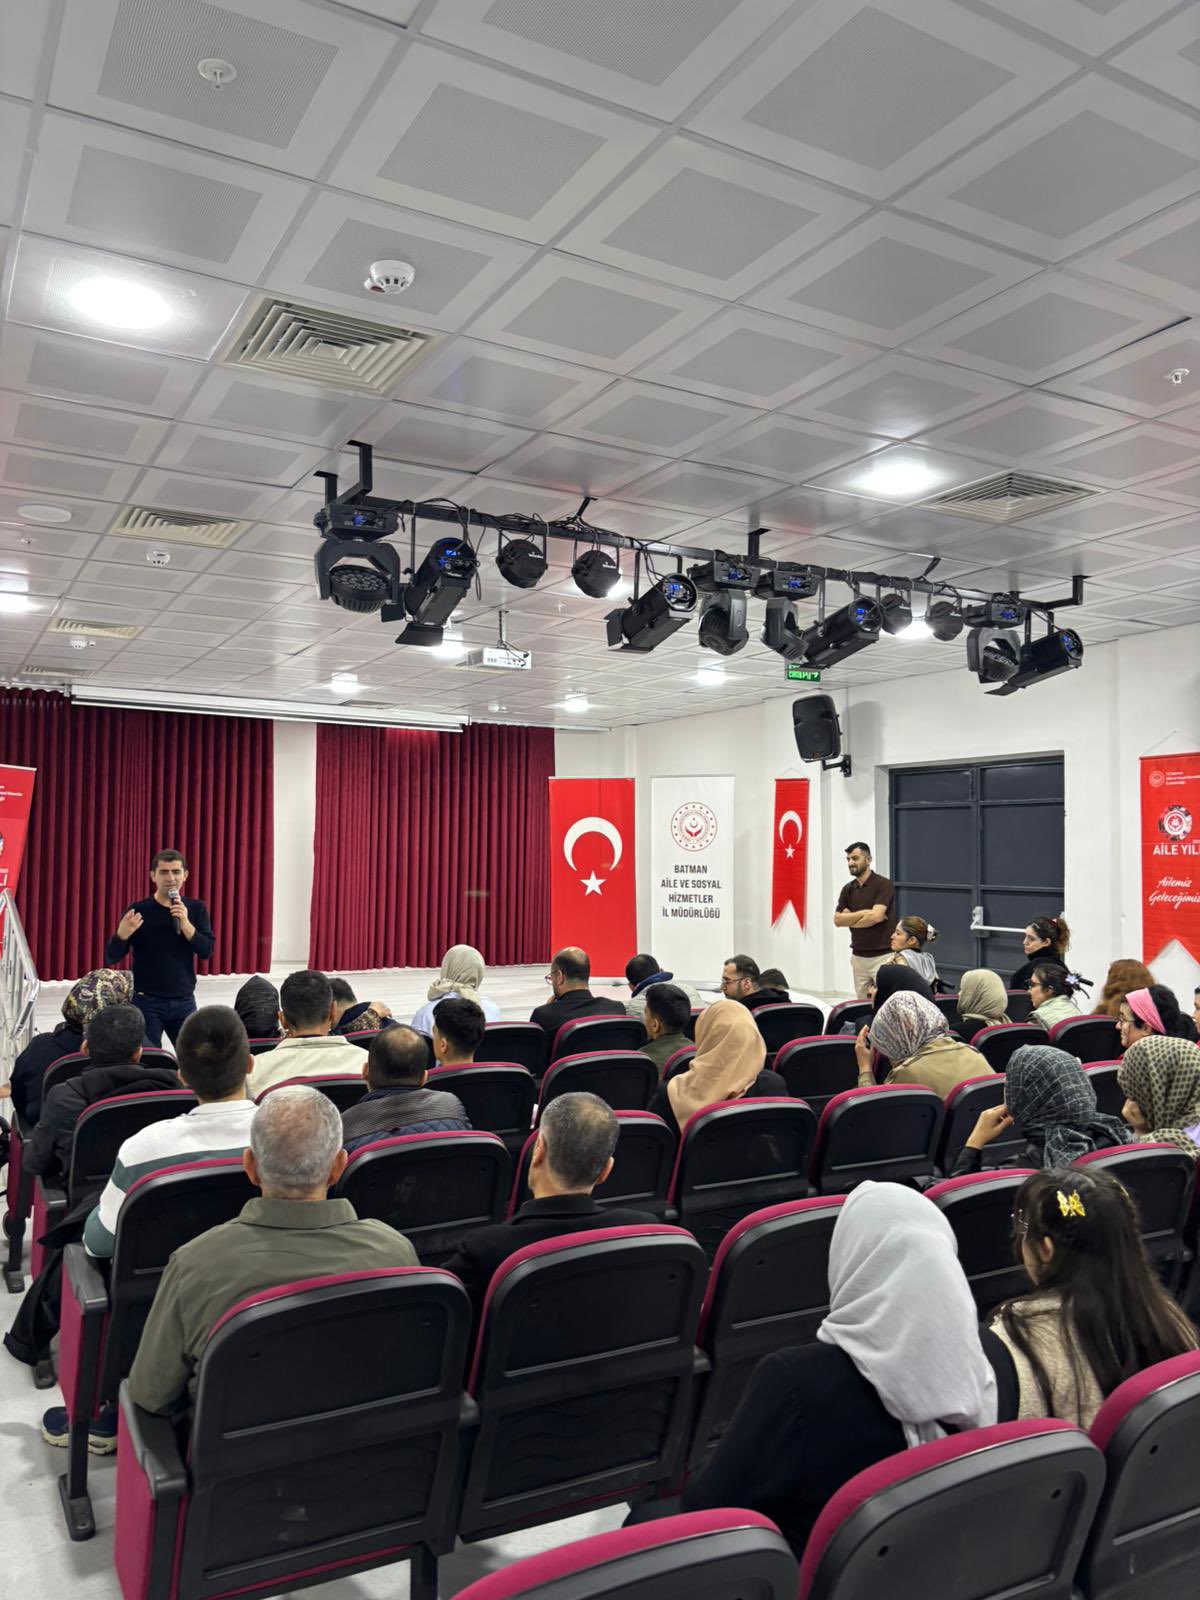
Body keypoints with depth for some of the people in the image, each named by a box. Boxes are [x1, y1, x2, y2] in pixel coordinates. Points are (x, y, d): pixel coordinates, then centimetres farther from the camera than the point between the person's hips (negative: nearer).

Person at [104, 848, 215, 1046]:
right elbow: (111, 959, -4)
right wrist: (122, 934, -25)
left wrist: (185, 923, -18)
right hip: (146, 1002, -2)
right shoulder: (138, 910, -4)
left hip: (184, 1002, 2)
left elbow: (206, 951, -5)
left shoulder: (196, 909, 3)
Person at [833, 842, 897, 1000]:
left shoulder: (883, 885, -8)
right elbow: (837, 920, 1)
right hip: (858, 956, 6)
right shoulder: (848, 889, 10)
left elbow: (876, 916, -20)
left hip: (882, 955, -6)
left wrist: (850, 918, -6)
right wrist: (864, 912, -10)